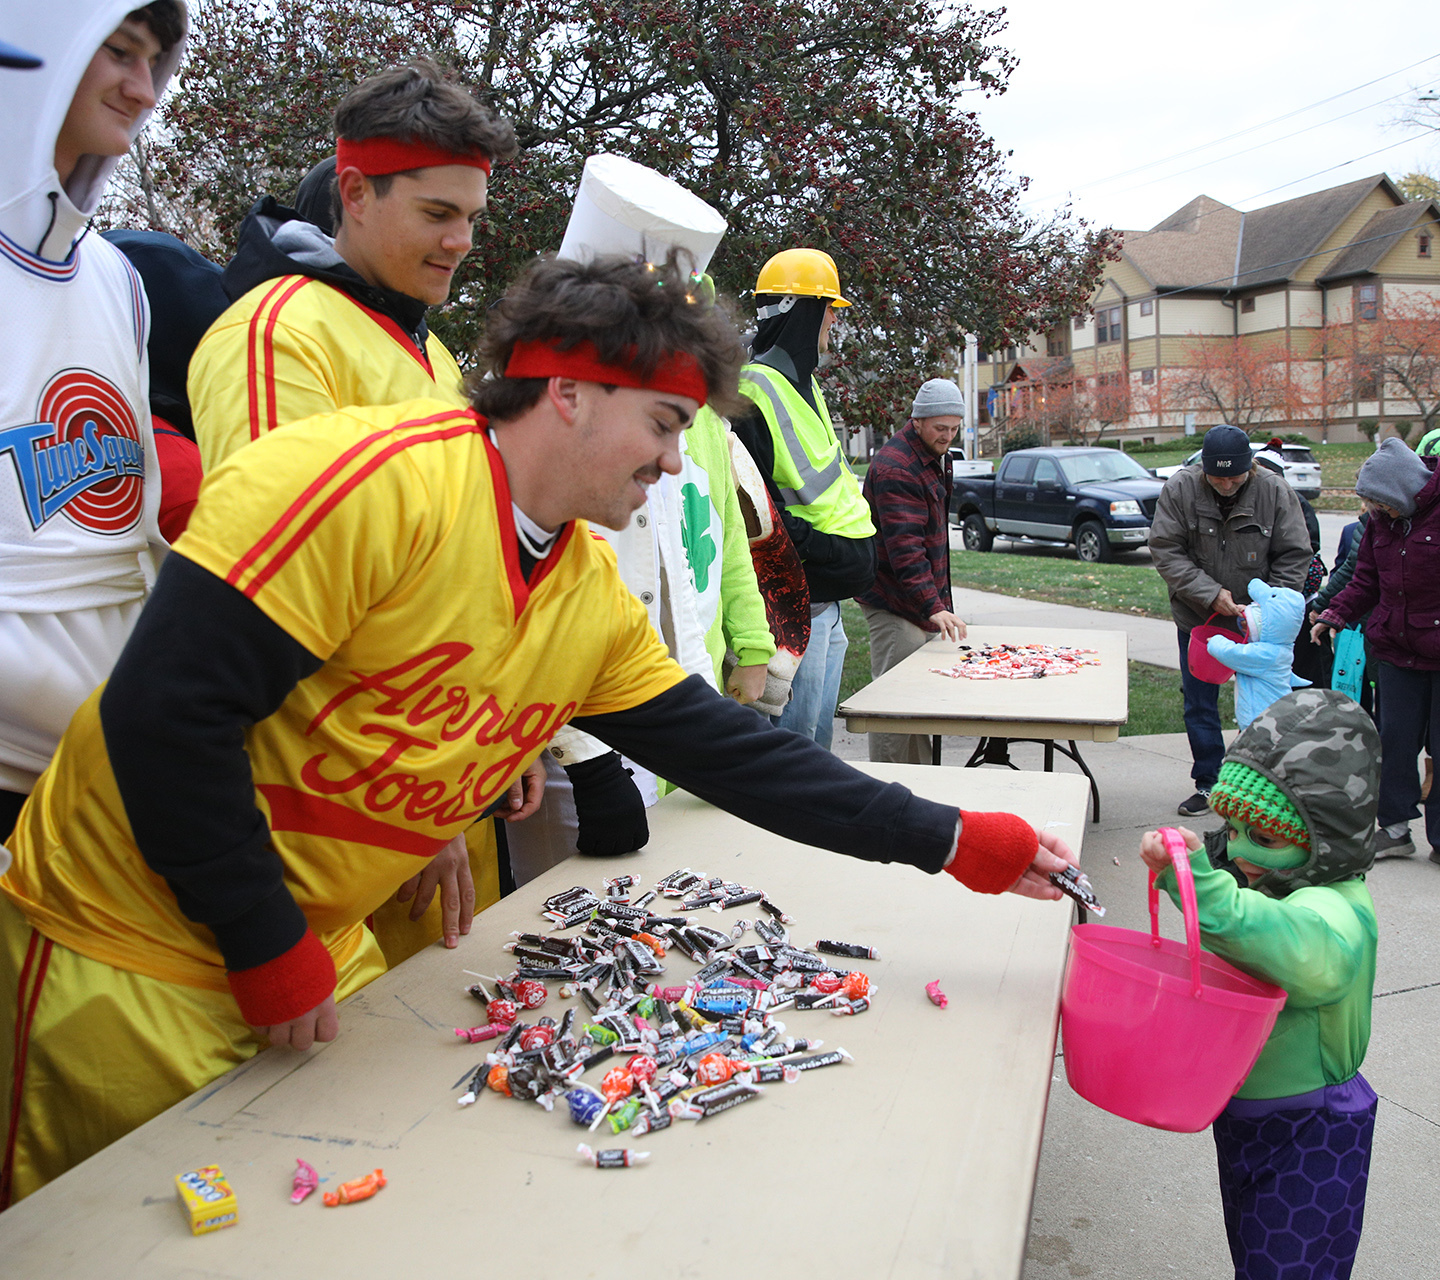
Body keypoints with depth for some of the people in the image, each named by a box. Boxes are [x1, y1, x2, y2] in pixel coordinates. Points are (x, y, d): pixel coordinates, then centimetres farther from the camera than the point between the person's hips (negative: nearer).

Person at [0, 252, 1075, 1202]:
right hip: (135, 943, -7)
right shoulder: (369, 480, -26)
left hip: (321, 952, 7)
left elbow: (730, 752, 2)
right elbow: (166, 710, -27)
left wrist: (951, 842, 0)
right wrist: (270, 949, -19)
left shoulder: (595, 596, 0)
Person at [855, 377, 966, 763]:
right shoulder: (895, 468, -20)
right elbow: (904, 547, -29)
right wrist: (933, 607, -35)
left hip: (924, 601, 10)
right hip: (895, 603, -10)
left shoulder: (935, 457, 14)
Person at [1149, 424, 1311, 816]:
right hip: (1197, 619, 1)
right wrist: (1210, 593, -21)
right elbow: (1165, 550, -12)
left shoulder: (1275, 491, -11)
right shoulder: (1180, 488, -12)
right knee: (1199, 705, 9)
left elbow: (1294, 557, -5)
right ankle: (1207, 784, 23)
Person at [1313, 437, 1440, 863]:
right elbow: (1367, 580, 11)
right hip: (1397, 650, 5)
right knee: (1394, 740, 9)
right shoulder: (1382, 520, 5)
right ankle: (1395, 828, 20)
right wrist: (1334, 615, -3)